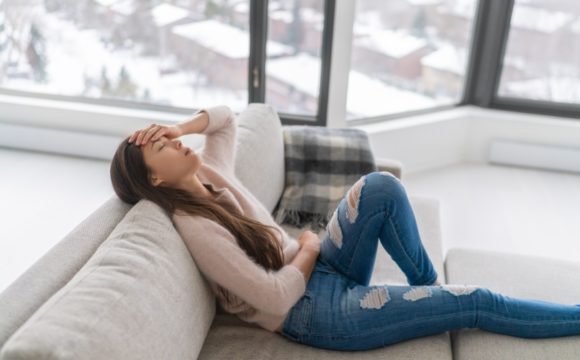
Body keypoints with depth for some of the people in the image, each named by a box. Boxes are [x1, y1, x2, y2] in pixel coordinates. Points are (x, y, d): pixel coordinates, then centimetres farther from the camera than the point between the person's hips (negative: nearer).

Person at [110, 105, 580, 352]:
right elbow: (278, 298, -24)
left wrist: (179, 127, -3)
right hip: (315, 311, -8)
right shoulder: (195, 228, -25)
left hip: (322, 273, 8)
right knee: (477, 302, -7)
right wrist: (308, 247, -7)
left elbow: (226, 117, 15)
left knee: (381, 186, -12)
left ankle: (428, 284, 8)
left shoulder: (209, 174, -1)